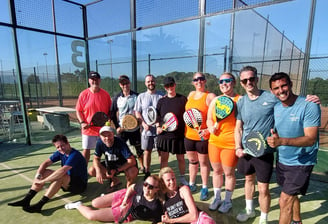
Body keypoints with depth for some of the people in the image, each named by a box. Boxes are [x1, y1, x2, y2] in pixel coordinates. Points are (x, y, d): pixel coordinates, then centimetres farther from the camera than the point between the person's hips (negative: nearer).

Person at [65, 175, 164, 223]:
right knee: (94, 203, 11)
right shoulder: (142, 187, -27)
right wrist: (125, 201, -14)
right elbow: (131, 187, -5)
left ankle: (78, 205, 32)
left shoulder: (156, 207, -37)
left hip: (127, 213, -2)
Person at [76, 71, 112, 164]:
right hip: (88, 129, 0)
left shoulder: (105, 94, -2)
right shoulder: (83, 94, -3)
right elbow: (78, 111, 3)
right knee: (86, 150, 9)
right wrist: (82, 123, -10)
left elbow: (110, 111, 5)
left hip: (103, 129, 1)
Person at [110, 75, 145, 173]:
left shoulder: (136, 96, -3)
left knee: (139, 148, 9)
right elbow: (112, 113, 4)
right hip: (122, 128, 1)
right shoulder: (117, 98, -1)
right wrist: (117, 126, -2)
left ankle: (142, 166, 27)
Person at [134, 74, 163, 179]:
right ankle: (147, 172, 26)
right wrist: (143, 123, -8)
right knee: (147, 151, 11)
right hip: (146, 130, 2)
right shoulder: (141, 96, 7)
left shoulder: (161, 96, 1)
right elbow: (137, 112, 6)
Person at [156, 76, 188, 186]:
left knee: (181, 158, 10)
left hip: (179, 134, -1)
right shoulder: (161, 101, 6)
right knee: (164, 158, 10)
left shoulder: (183, 99, 0)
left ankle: (182, 177, 32)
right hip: (164, 134, 2)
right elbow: (157, 116, 11)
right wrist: (158, 126, -3)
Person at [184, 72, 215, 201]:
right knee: (192, 161, 18)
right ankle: (192, 185, 36)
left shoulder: (210, 96, -10)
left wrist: (209, 128, -24)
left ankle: (204, 188, 27)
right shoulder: (191, 94, 9)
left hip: (203, 136, -5)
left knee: (203, 162, 9)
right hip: (189, 134, 6)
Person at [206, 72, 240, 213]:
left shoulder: (240, 100, -7)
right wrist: (211, 127, -5)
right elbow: (209, 119, 15)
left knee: (229, 173, 9)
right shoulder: (215, 100, 9)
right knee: (216, 170, 16)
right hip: (214, 141, 5)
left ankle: (228, 200, 32)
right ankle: (217, 198, 36)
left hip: (231, 143, -5)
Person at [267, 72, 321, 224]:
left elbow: (311, 139, -26)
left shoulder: (309, 106, -20)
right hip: (281, 160, 6)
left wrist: (282, 141, -40)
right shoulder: (275, 108, -1)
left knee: (285, 201, -6)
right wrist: (272, 139, -7)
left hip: (301, 163, -6)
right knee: (291, 195, 23)